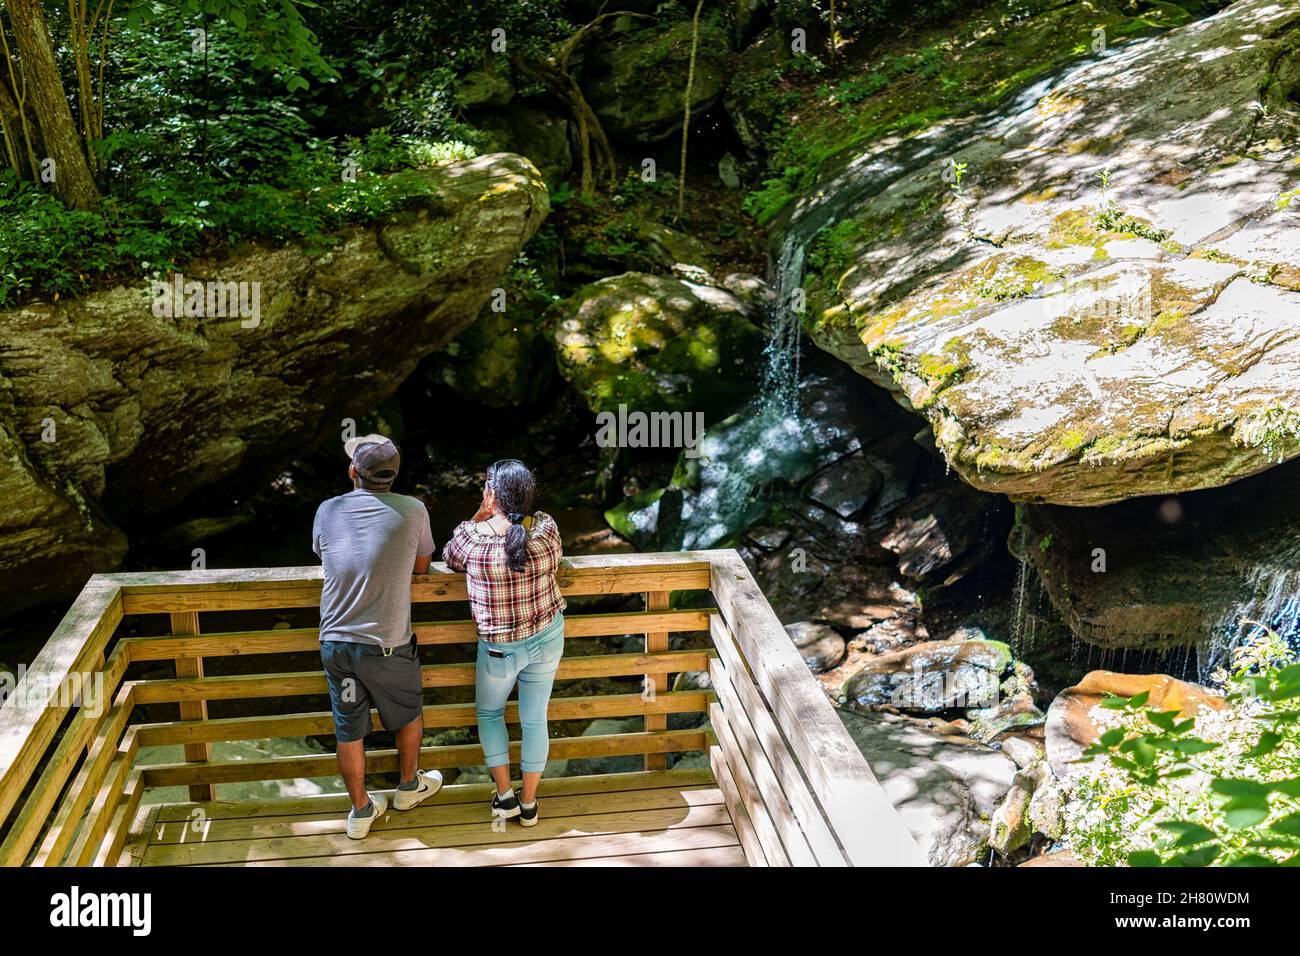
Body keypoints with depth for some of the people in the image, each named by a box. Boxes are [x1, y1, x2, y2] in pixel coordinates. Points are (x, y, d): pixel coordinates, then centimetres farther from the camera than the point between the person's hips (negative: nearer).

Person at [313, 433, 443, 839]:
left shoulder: (327, 511, -3)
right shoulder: (412, 511, -10)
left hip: (335, 642, 3)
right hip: (387, 646, -2)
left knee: (349, 730, 16)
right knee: (409, 715, 24)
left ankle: (361, 811, 31)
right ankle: (409, 786, 43)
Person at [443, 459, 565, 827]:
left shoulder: (471, 535, -21)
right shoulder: (545, 526, -16)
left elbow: (450, 559, 3)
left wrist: (480, 515, -2)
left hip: (500, 647, -2)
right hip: (548, 638, 3)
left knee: (489, 713, 24)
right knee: (535, 719, 17)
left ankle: (505, 796, 24)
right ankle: (529, 803, 29)